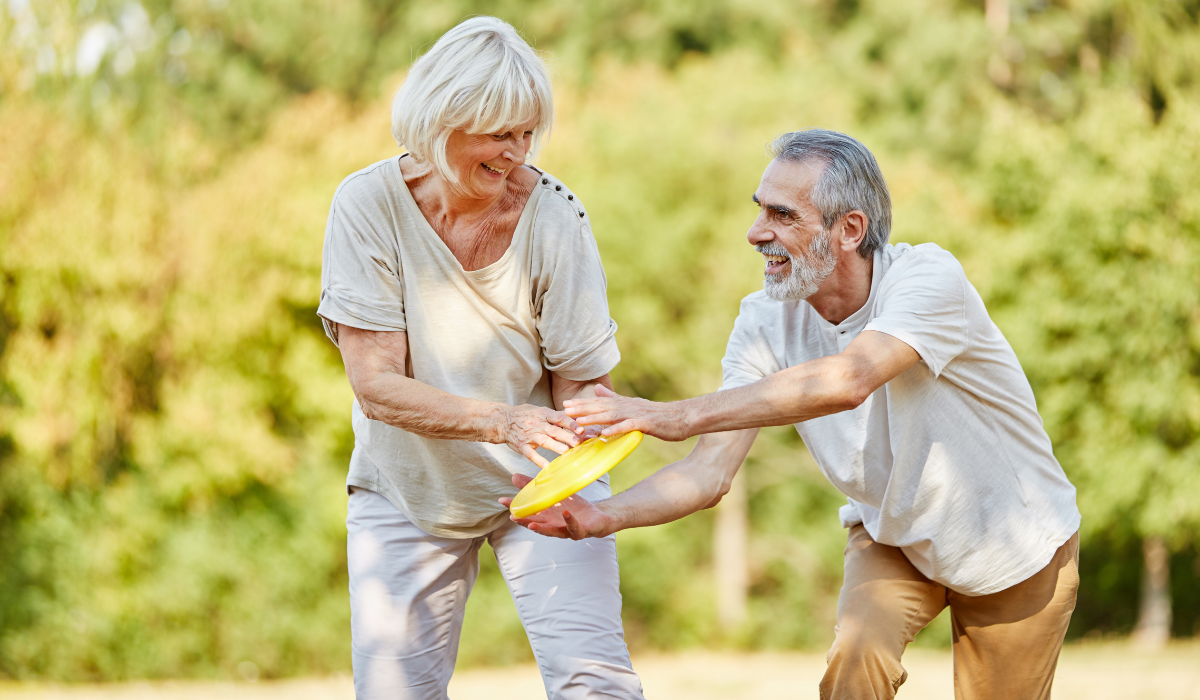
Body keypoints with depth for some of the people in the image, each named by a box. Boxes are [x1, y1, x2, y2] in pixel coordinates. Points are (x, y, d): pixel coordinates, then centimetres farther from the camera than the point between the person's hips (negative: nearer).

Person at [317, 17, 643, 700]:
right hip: (406, 489, 1)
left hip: (540, 482, 0)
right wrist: (503, 422, -37)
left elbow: (583, 382, -11)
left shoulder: (552, 216, -17)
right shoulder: (368, 205, -17)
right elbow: (377, 386, -21)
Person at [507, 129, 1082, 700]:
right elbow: (710, 471, -21)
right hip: (892, 537, 3)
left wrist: (680, 416, -53)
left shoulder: (928, 277, -31)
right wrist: (606, 517, -41)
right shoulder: (765, 321, -16)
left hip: (1016, 547, -3)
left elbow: (848, 381, -49)